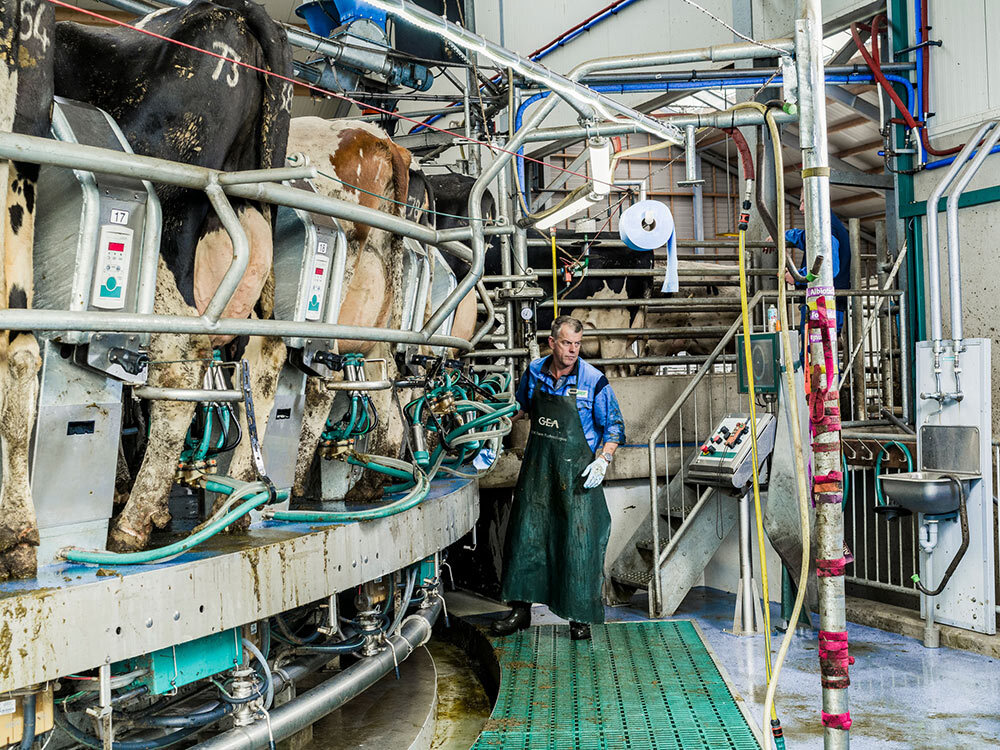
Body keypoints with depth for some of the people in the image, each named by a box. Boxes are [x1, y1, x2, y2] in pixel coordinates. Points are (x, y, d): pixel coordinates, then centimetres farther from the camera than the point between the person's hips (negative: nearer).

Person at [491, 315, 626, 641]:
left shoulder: (593, 381, -9)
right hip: (537, 468, 4)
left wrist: (603, 460, -15)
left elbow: (614, 426, -4)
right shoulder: (534, 372, 3)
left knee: (579, 542, -2)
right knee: (526, 535, 8)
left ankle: (580, 617, 12)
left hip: (577, 473, -4)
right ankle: (521, 610, 21)